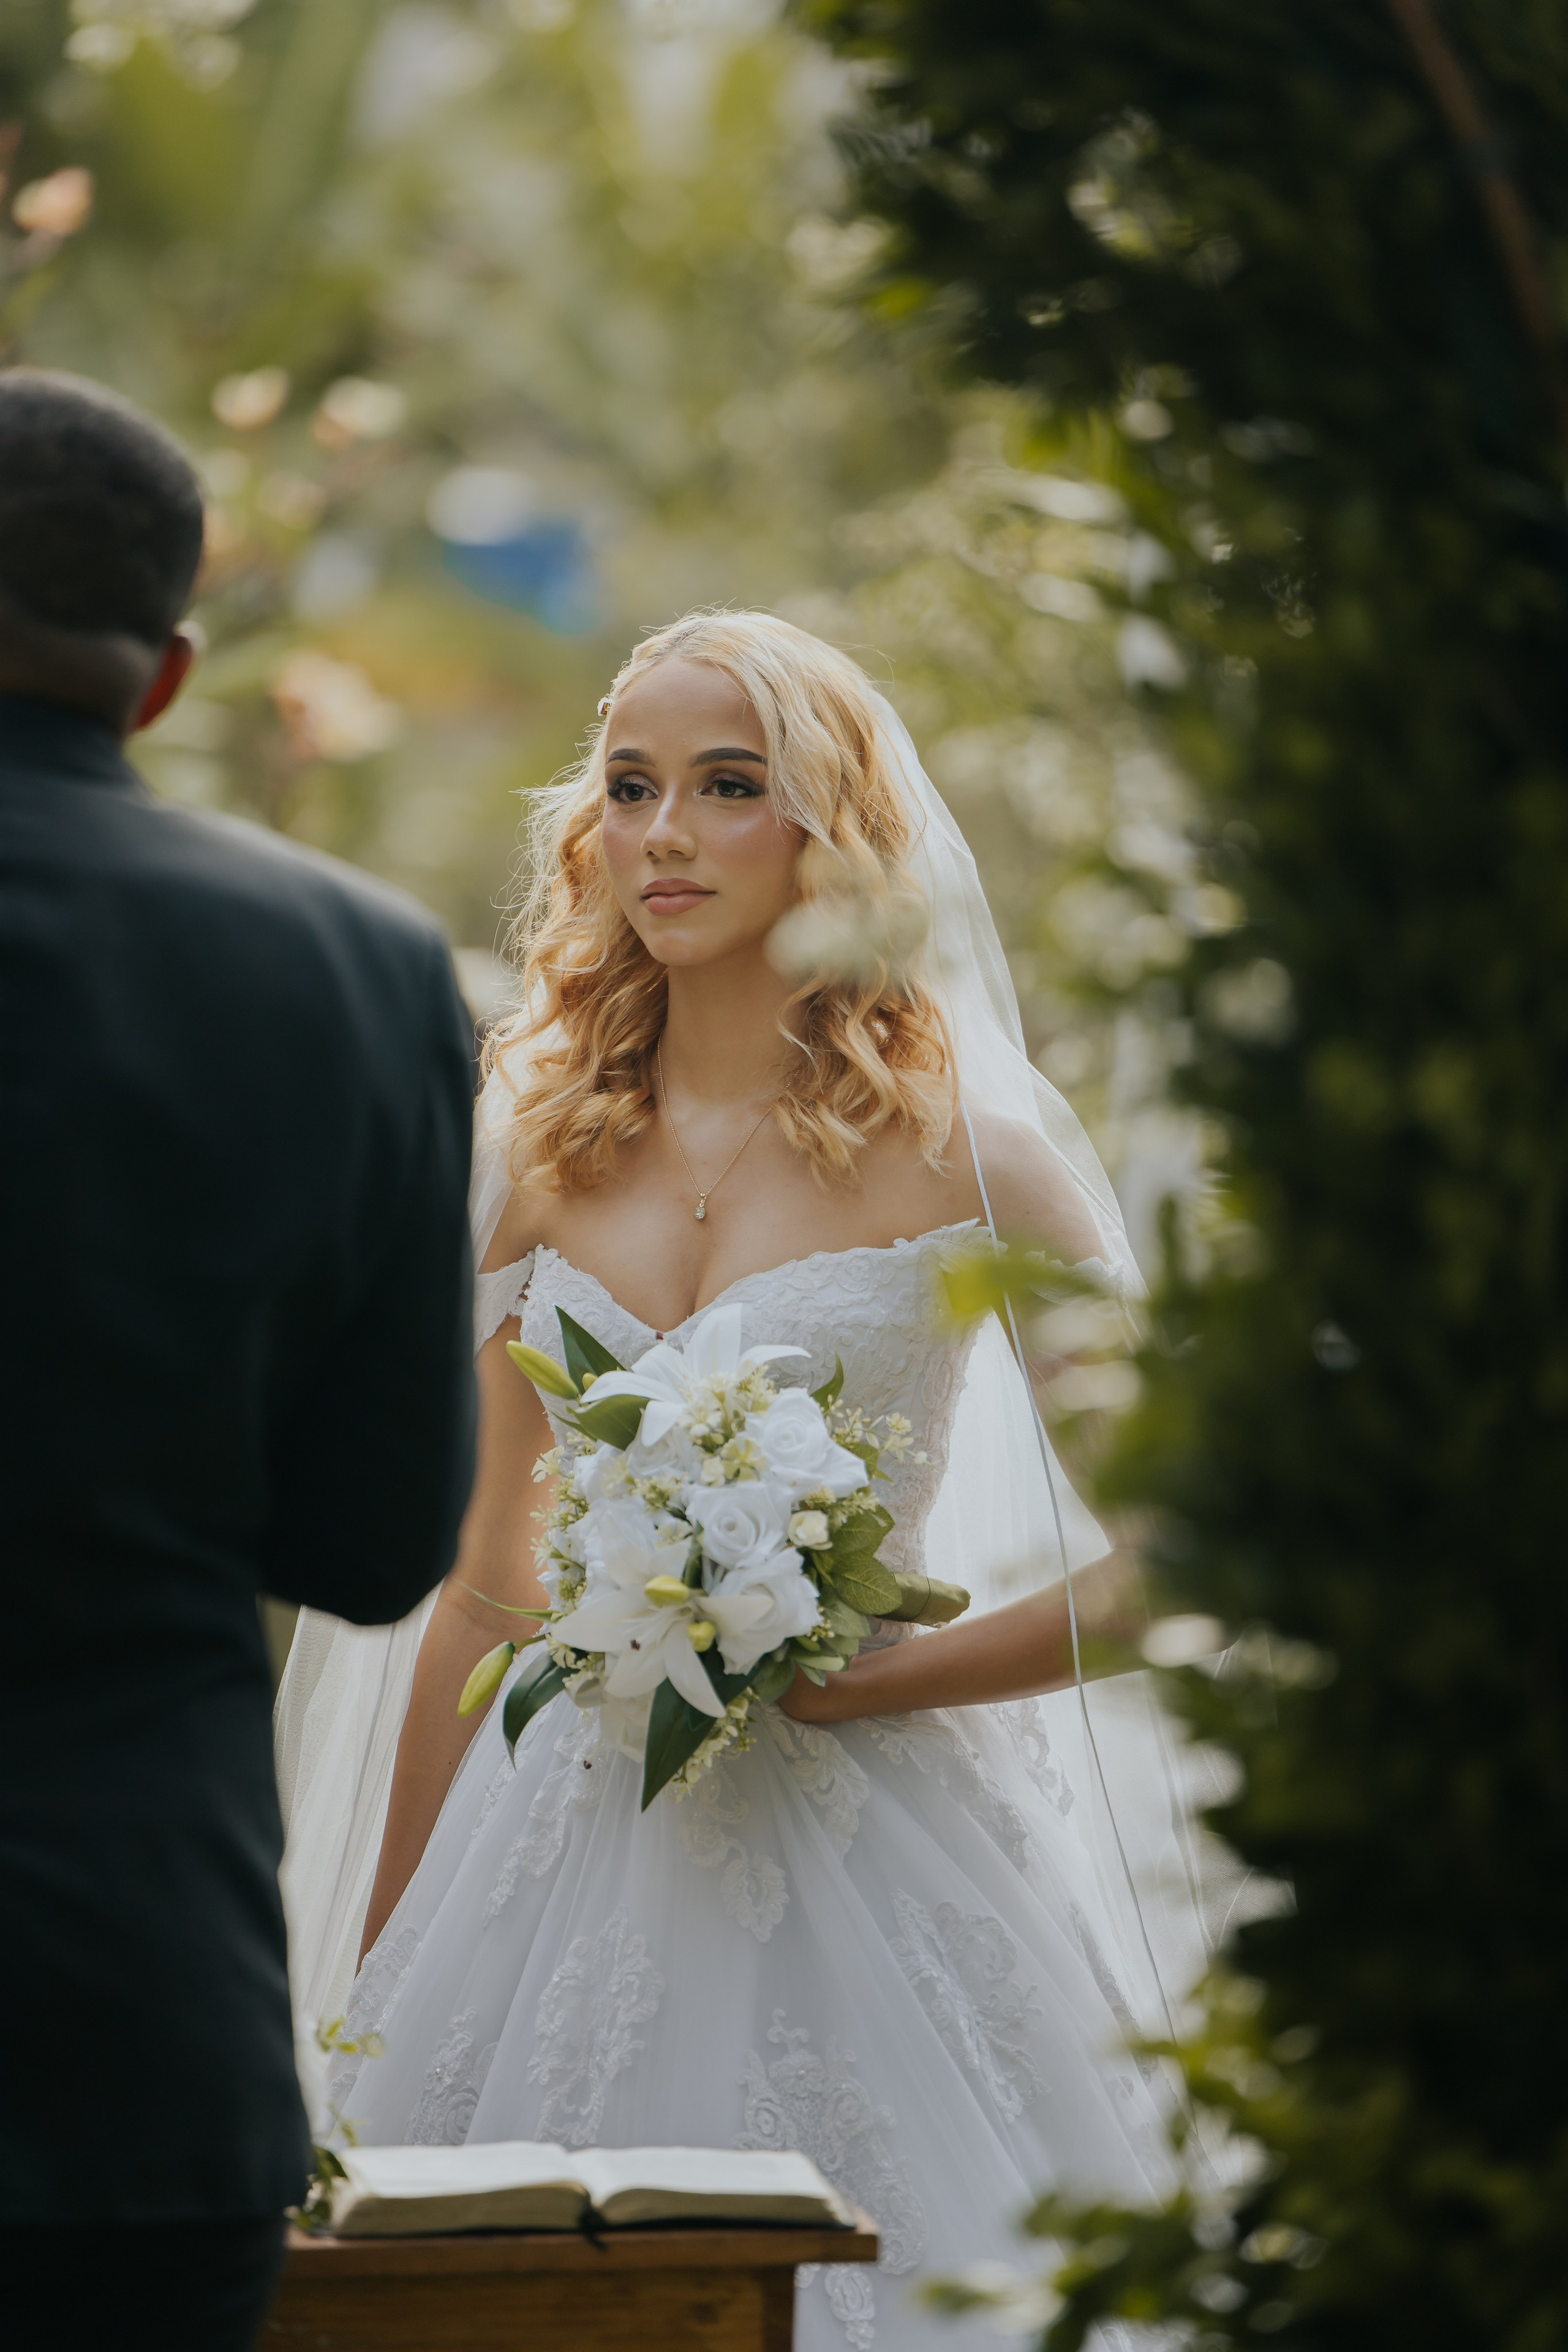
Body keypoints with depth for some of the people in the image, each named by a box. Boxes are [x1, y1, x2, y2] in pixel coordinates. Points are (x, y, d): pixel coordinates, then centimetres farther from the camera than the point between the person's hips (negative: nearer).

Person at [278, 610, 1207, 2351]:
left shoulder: (965, 1150, -4)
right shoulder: (547, 1149, 8)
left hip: (861, 1857, -3)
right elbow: (485, 1583, 12)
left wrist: (860, 1680, -12)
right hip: (572, 1846, 3)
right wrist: (384, 1969, 12)